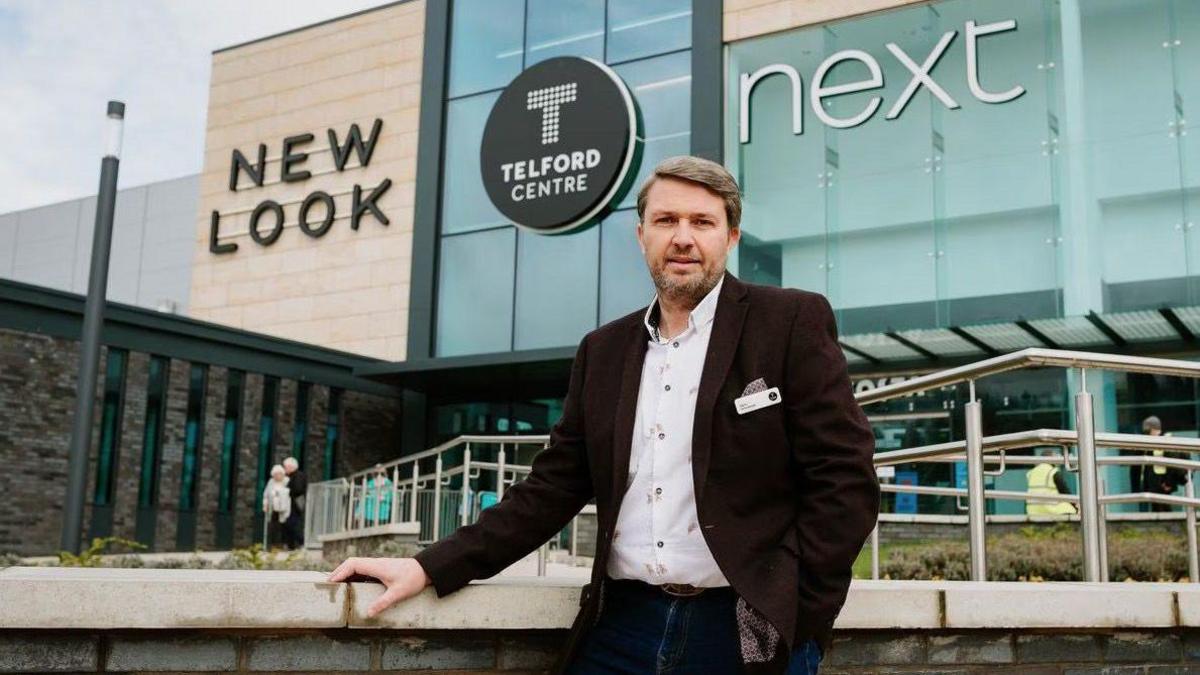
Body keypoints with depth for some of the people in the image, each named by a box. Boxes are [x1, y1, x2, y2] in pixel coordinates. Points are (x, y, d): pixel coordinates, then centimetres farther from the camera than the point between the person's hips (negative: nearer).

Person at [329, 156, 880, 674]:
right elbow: (552, 487, 10)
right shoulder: (604, 350, 11)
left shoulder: (792, 322, -2)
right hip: (622, 626, 4)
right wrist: (431, 568, 1)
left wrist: (788, 613, -11)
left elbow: (845, 480, -6)